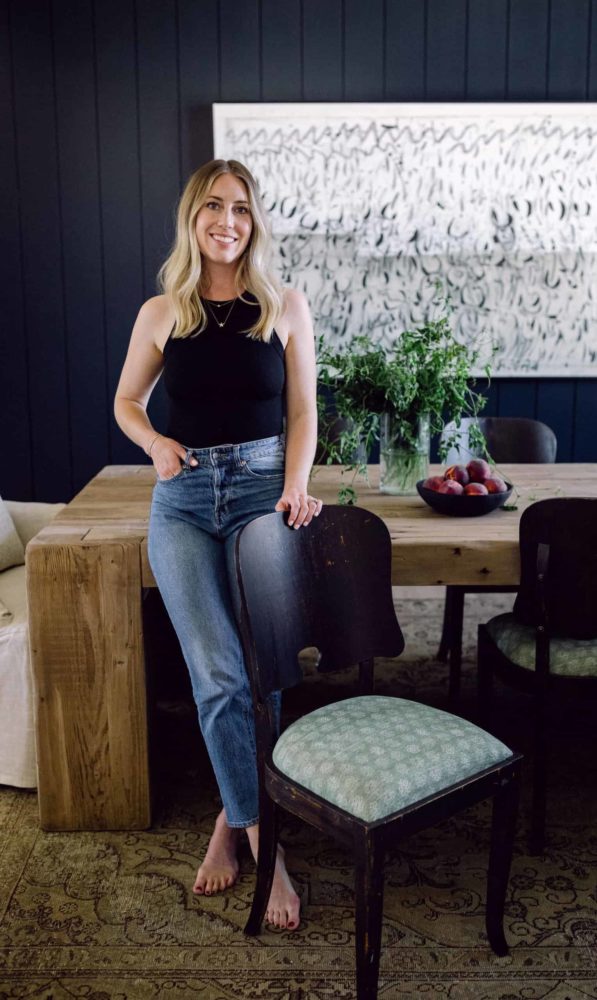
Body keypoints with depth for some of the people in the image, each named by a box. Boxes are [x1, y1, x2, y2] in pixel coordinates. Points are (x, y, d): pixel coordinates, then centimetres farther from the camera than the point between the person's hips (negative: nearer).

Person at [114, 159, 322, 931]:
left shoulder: (285, 307, 5)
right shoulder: (161, 314, 7)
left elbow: (302, 411, 5)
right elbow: (126, 403, 18)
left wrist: (295, 485, -10)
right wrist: (155, 443, -2)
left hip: (262, 490, 0)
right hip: (184, 498, 1)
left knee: (255, 673, -5)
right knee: (220, 674, -10)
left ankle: (232, 820, 18)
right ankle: (265, 843, 1)